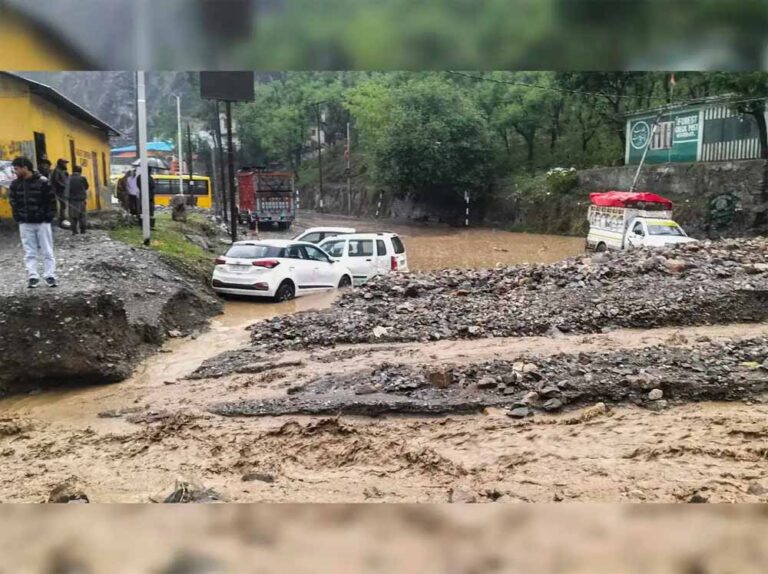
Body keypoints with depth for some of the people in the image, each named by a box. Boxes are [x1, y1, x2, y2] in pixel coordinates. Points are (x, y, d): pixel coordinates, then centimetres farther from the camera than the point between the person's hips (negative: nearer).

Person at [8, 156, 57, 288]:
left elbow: (51, 201, -5)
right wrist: (18, 218, 1)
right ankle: (33, 277, 9)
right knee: (29, 253, 5)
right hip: (25, 224, 3)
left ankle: (50, 276, 9)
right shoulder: (15, 184, 3)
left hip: (42, 222, -3)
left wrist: (49, 217, -8)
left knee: (47, 251, 3)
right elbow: (13, 202, 10)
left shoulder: (42, 182, -10)